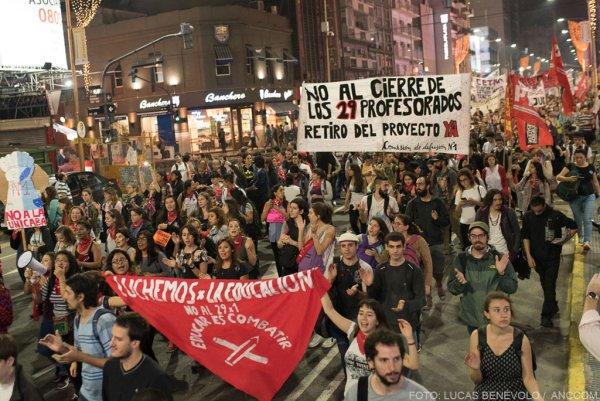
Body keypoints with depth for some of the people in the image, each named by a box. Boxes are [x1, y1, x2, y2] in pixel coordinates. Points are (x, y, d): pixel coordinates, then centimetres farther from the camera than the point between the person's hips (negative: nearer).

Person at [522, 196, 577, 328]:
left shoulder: (556, 215, -12)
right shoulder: (528, 217, -5)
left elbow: (573, 227, 2)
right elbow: (525, 237, 0)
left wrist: (564, 239, -11)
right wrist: (529, 256, -5)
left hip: (552, 256, -3)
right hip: (537, 257, 3)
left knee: (550, 285, -6)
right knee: (545, 284, 16)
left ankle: (546, 316, -2)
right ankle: (553, 307, 36)